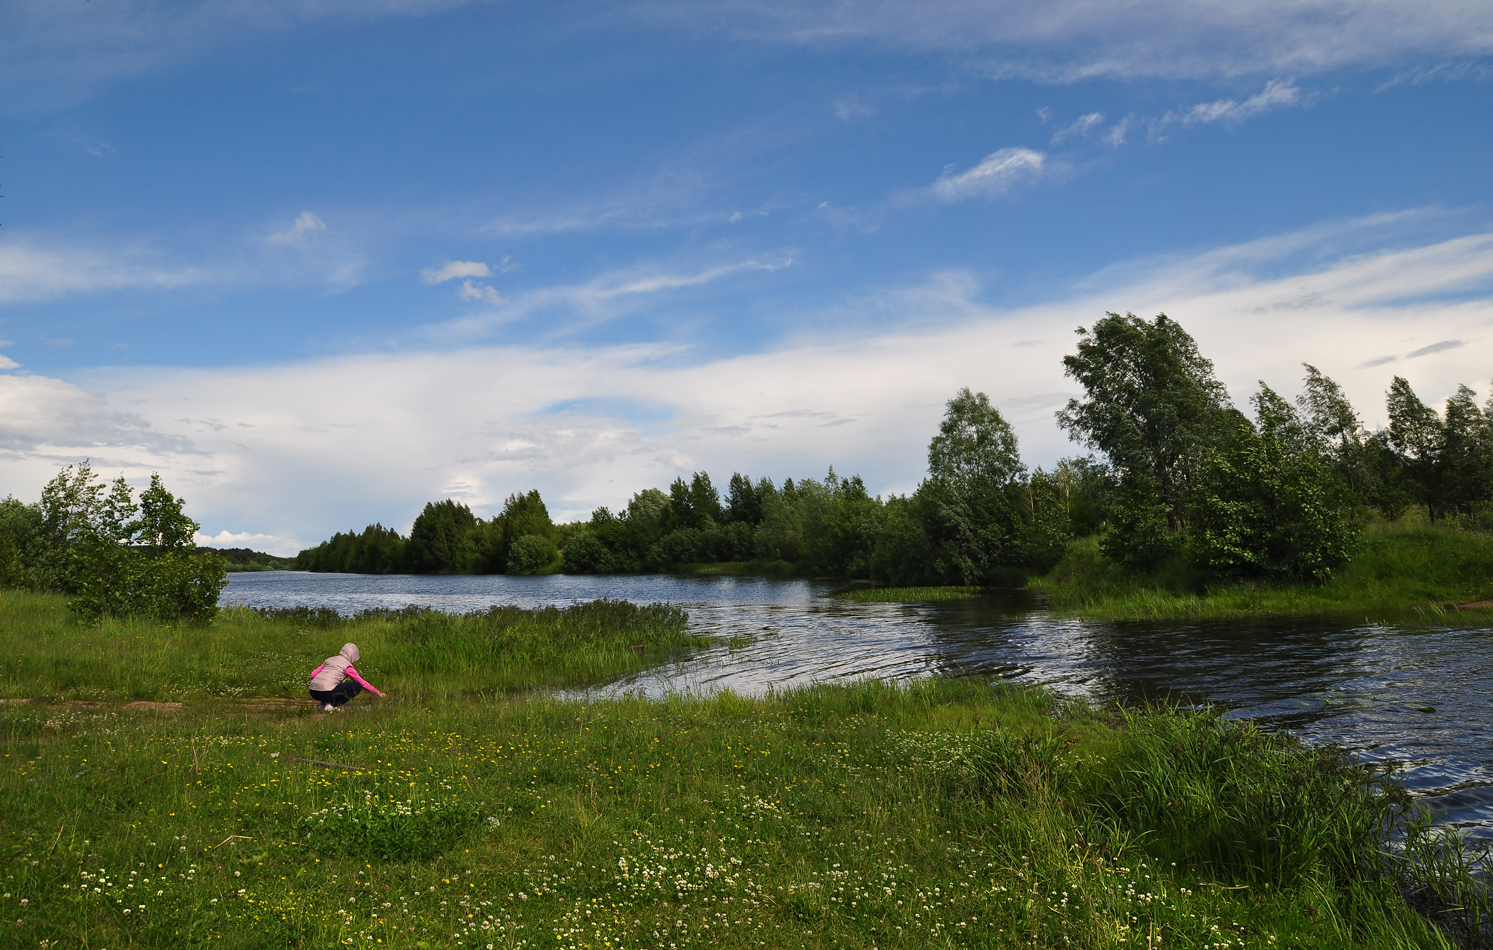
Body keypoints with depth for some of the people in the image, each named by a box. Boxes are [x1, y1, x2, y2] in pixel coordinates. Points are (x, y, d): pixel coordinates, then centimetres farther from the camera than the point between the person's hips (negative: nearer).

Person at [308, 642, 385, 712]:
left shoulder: (329, 659, 20)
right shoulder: (347, 666, 3)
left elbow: (313, 675, 14)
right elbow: (363, 683, 6)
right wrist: (378, 693, 15)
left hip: (313, 692, 8)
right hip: (326, 692, -8)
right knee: (357, 686, 2)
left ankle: (324, 703, 11)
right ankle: (331, 705, -5)